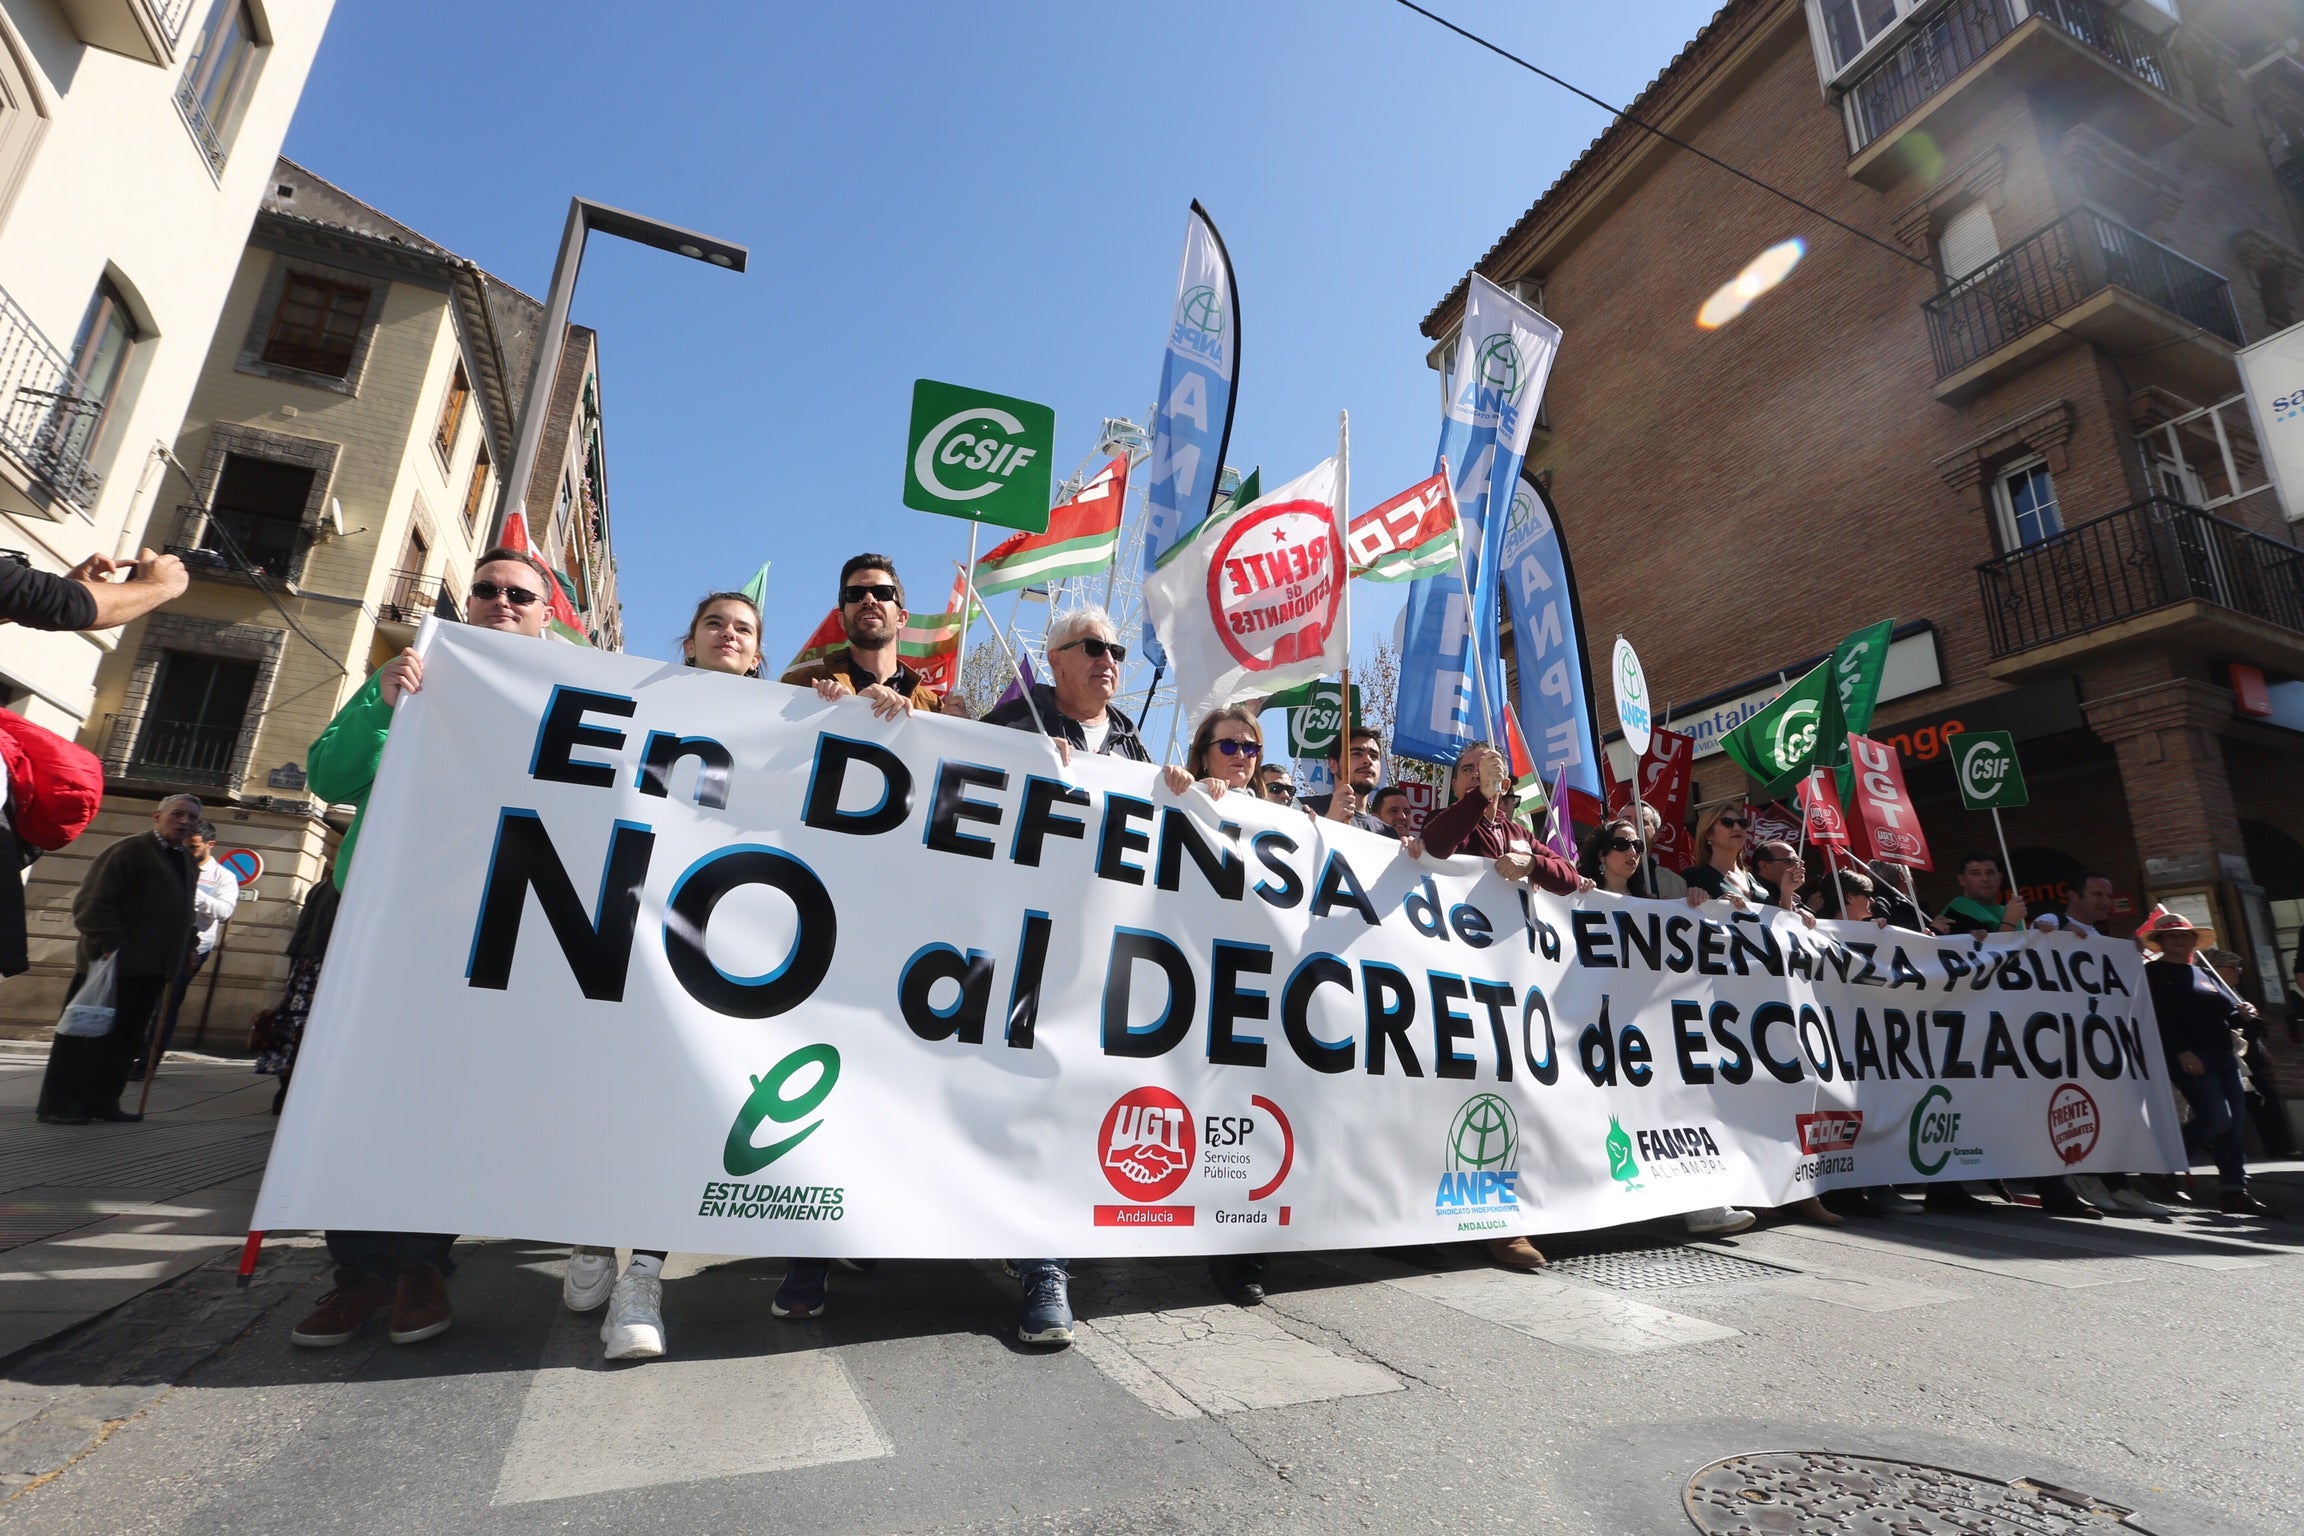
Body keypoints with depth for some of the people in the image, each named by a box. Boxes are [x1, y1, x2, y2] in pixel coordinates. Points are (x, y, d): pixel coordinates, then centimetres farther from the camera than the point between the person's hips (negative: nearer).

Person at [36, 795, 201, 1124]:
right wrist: (109, 945, -20)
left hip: (151, 969, 7)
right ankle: (60, 1105, 8)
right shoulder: (131, 849, -8)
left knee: (126, 1039, 11)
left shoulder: (186, 861, 16)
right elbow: (92, 900, -16)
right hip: (114, 964, -7)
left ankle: (102, 1101, 18)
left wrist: (179, 957, 11)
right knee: (85, 1035, 1)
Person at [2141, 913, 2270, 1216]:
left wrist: (2240, 1014, 1)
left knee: (2233, 1124, 5)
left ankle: (2235, 1190, 10)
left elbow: (2223, 1014, 23)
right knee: (2216, 1119, -17)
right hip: (2189, 1058, -8)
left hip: (2223, 1056, 8)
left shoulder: (2205, 975, 21)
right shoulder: (2153, 973, -4)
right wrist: (2181, 1051, -21)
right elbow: (2158, 1018, -14)